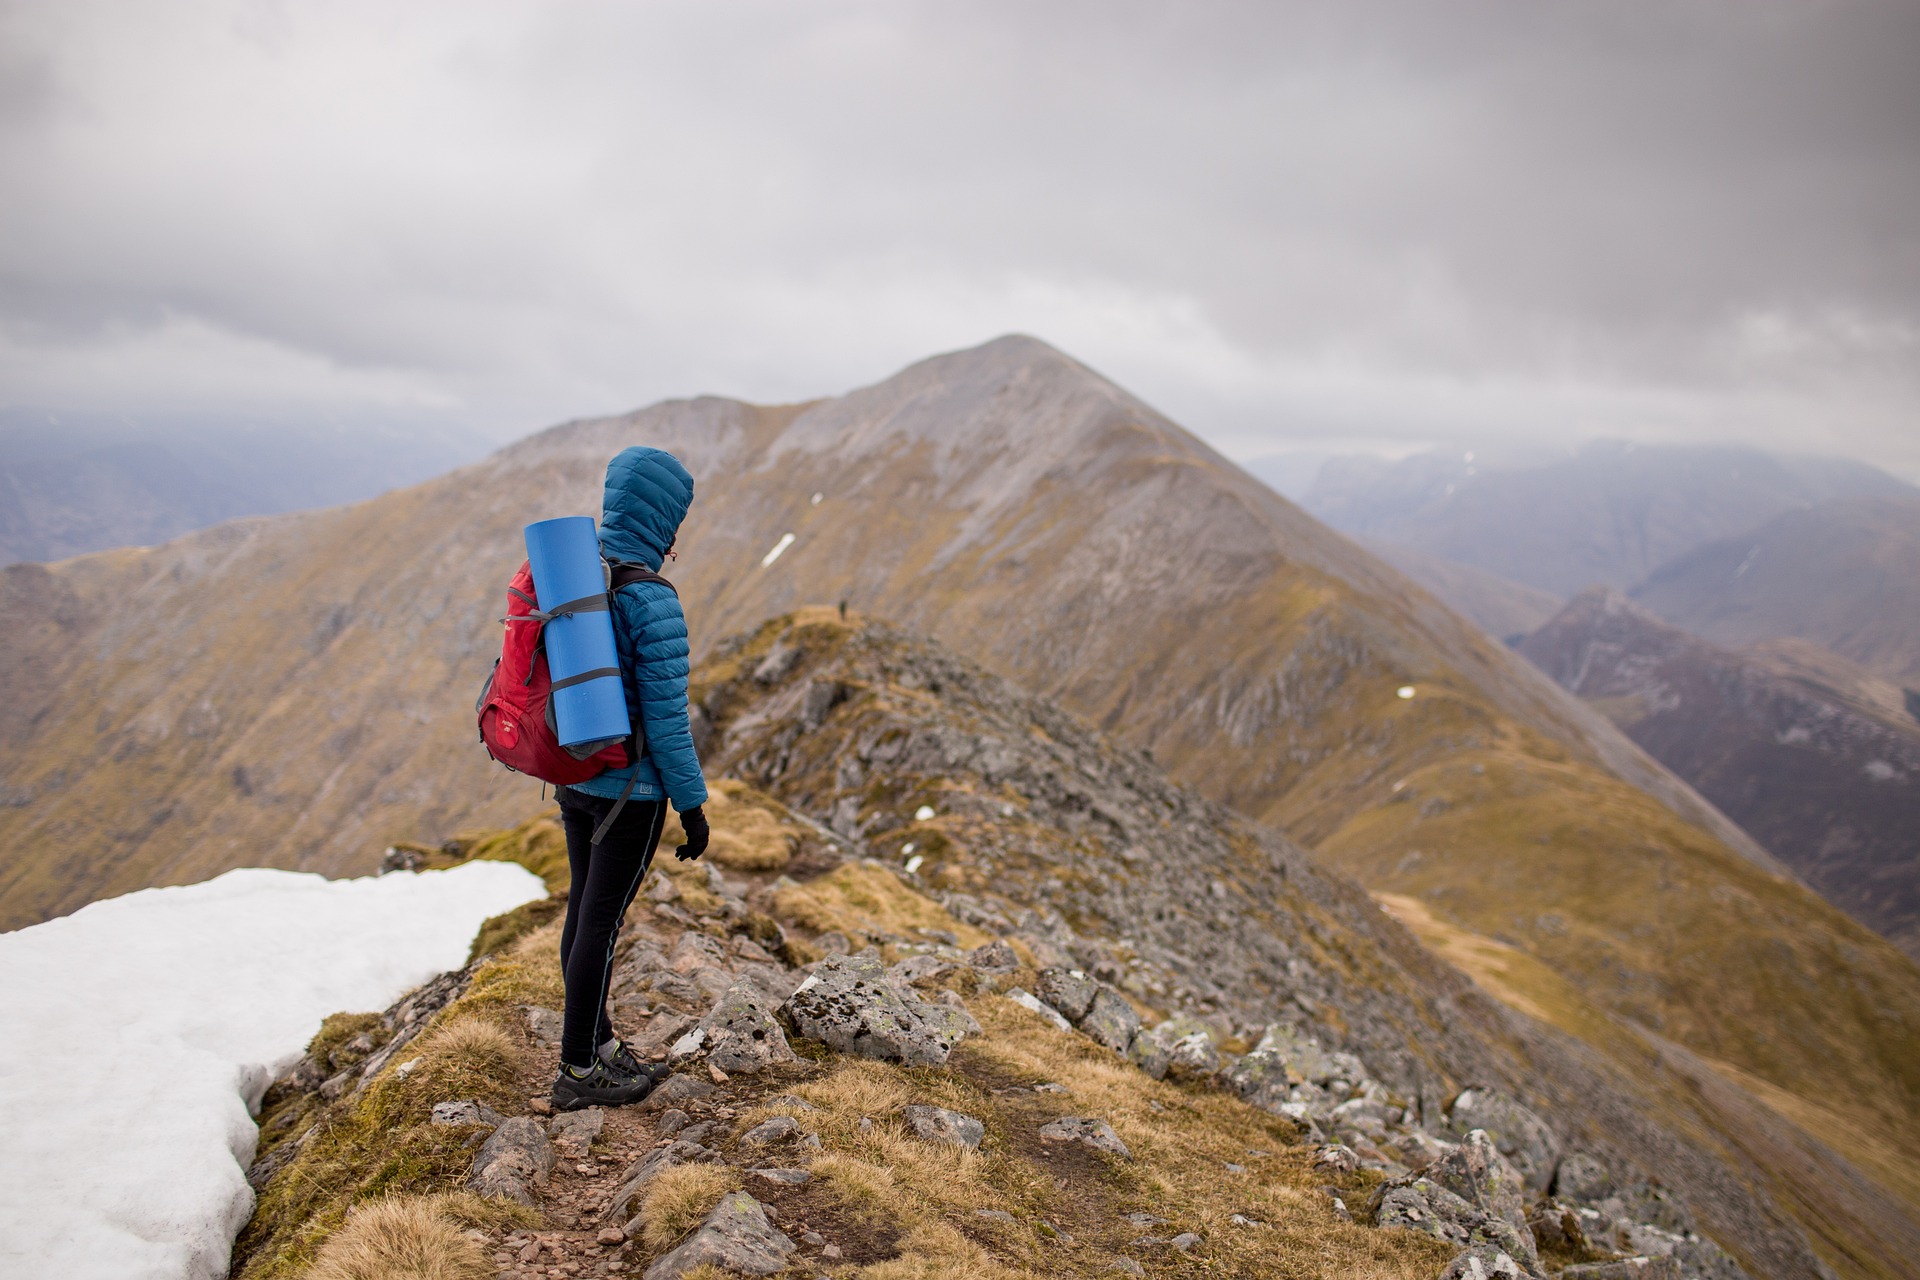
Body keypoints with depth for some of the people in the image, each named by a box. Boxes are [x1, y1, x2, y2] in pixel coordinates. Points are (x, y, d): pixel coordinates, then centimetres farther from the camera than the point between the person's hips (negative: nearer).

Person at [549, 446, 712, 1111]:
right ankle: (578, 1071, 19)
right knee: (602, 919, 4)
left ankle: (597, 1044, 35)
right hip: (632, 786, -8)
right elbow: (665, 717, -21)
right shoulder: (652, 603, -23)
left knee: (585, 907, 18)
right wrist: (692, 805, -11)